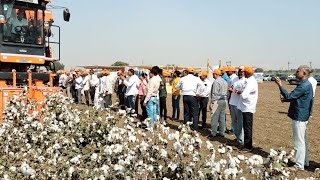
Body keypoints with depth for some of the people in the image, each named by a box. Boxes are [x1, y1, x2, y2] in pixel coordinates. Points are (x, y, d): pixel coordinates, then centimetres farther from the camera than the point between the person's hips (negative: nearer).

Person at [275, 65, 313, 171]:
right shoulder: (306, 84, 12)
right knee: (303, 140, 19)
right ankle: (304, 161, 31)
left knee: (299, 142, -2)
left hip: (299, 117, -11)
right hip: (302, 116, 11)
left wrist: (280, 85, -17)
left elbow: (289, 96, -24)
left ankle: (299, 165, 6)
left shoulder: (304, 86, -21)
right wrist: (286, 99, 2)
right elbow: (297, 97, 19)